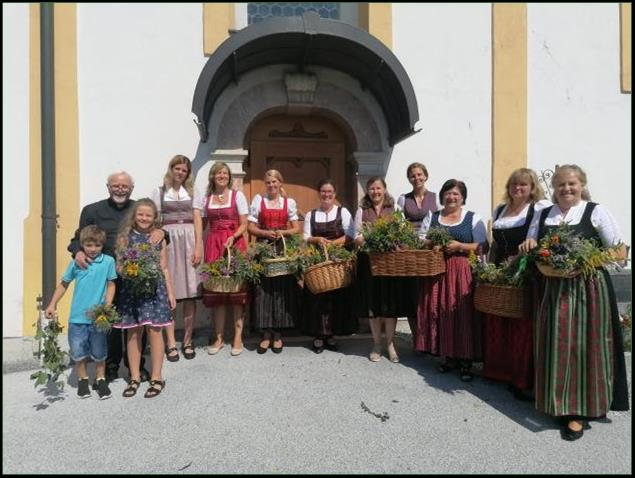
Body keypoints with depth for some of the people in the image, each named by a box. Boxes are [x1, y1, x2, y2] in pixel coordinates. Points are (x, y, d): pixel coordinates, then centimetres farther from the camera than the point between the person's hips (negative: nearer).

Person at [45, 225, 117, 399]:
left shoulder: (108, 261, -6)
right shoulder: (76, 263, 0)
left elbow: (111, 285, -2)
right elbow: (64, 284, 12)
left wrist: (107, 307, -12)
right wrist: (52, 304, 8)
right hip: (77, 316, 2)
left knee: (99, 353, 11)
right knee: (78, 353, 9)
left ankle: (100, 380, 30)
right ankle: (83, 380, 29)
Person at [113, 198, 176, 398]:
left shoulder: (159, 238, 4)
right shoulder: (125, 237, 3)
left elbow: (164, 268, 7)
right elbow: (118, 266, 3)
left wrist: (170, 292, 5)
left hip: (155, 288, 0)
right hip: (131, 289, 1)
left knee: (154, 331, 1)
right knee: (133, 333, 9)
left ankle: (156, 377, 13)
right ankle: (134, 377, 22)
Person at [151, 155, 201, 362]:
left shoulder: (192, 192, 13)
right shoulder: (159, 192, 9)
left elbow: (197, 221, 7)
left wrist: (198, 248, -3)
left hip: (189, 242, 1)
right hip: (168, 242, -1)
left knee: (190, 293, -1)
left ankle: (187, 341, 10)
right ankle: (171, 342, 5)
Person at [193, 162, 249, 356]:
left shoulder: (237, 196, 4)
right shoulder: (204, 199, 13)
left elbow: (244, 225, 1)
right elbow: (198, 223, 11)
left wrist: (233, 237, -17)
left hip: (235, 243, -2)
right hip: (213, 245, 3)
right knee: (215, 289, 3)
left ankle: (238, 337, 4)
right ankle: (219, 337, 13)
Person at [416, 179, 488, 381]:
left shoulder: (473, 218, 5)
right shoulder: (431, 217, 14)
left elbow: (483, 247, -1)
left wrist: (460, 246, -14)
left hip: (463, 272, -3)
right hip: (437, 271, 3)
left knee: (464, 314, -6)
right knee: (441, 313, 2)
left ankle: (466, 360, 6)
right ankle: (449, 356, 17)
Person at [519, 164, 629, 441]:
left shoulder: (596, 212, 0)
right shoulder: (542, 215, 11)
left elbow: (620, 253, -1)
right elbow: (530, 251, 16)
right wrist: (527, 248, -6)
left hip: (588, 289, -3)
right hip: (552, 289, 3)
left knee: (583, 347, 0)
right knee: (554, 346, 6)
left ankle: (579, 411, 12)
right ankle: (558, 403, 21)